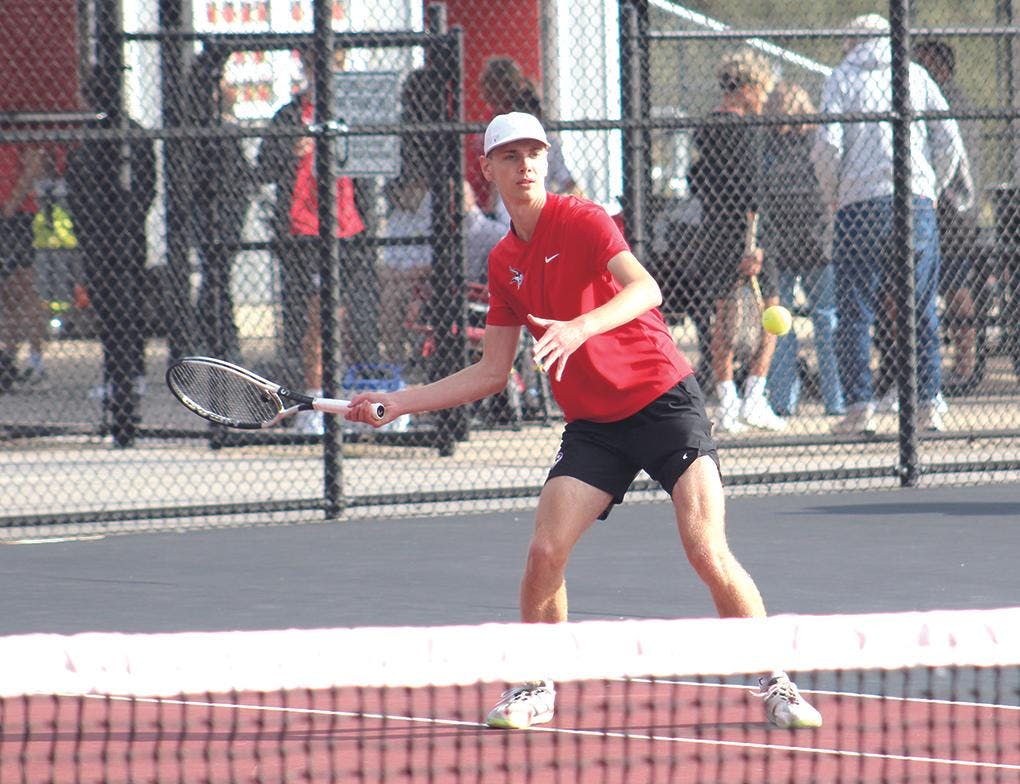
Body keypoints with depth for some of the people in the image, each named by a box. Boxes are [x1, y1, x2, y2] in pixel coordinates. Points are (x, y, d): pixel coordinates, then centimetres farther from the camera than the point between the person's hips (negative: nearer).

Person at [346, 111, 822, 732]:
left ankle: (777, 686, -3)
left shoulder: (581, 220, -9)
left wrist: (580, 328, -44)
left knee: (708, 552, -16)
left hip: (664, 401, -5)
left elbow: (646, 290, -26)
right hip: (592, 424, 5)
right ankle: (537, 690, 9)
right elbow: (492, 373, 16)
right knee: (545, 552, -11)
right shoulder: (505, 263, 10)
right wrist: (398, 402, 12)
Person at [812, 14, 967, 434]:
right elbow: (949, 139, 4)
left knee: (854, 313, 1)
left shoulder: (842, 78, 6)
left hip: (860, 207, -2)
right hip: (917, 202, 2)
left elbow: (827, 144, -6)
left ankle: (860, 406, -7)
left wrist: (831, 194, 8)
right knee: (921, 311, 6)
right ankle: (929, 405, 2)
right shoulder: (917, 76, 12)